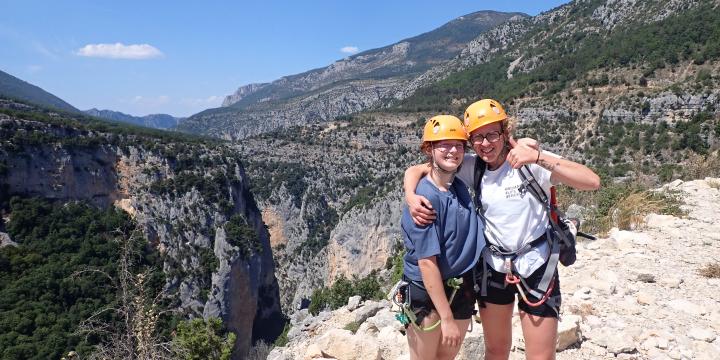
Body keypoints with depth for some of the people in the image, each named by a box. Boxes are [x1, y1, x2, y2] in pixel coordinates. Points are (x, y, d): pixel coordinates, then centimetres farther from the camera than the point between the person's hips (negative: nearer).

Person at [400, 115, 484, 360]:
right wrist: (447, 318, -20)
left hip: (462, 289, 6)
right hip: (426, 293, -6)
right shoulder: (425, 198, -23)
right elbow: (427, 262, -23)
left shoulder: (461, 185, -2)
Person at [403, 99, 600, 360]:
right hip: (493, 266, 3)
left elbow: (592, 182, -25)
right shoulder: (472, 166, -5)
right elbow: (415, 170, 1)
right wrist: (411, 197, -20)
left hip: (535, 265, -3)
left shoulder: (530, 161, -15)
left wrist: (539, 158, -35)